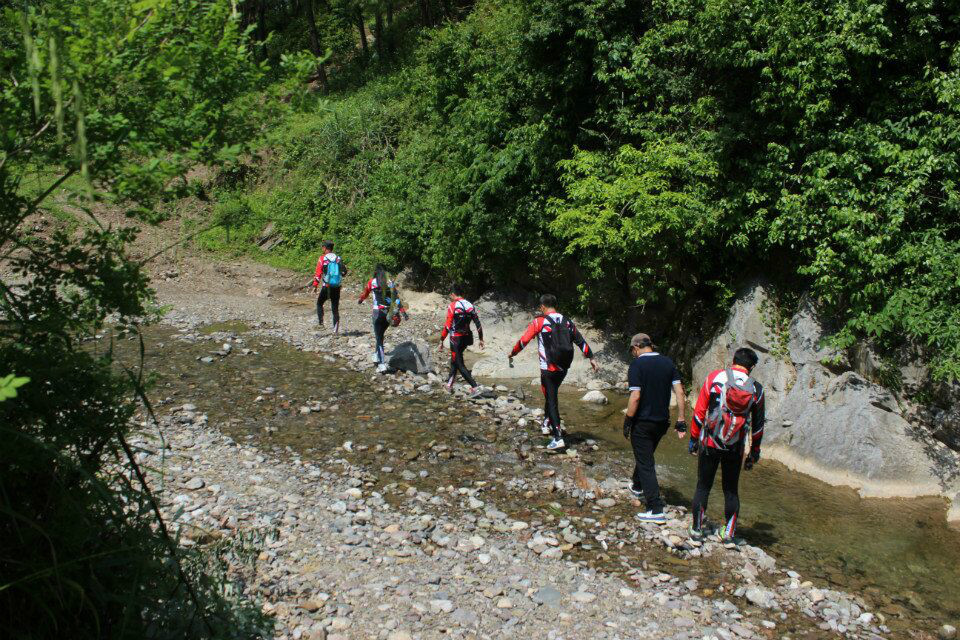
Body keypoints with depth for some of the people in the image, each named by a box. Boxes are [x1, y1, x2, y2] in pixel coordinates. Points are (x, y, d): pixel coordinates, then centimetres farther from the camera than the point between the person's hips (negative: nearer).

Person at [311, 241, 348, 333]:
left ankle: (320, 322, 2)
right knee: (335, 307, 8)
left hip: (326, 287, -3)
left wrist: (315, 285, -6)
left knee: (319, 303, 17)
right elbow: (344, 271, 1)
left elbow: (318, 273, -9)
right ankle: (336, 328, 3)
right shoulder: (338, 258, 3)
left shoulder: (322, 258, -5)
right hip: (337, 287, 3)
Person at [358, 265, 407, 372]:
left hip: (378, 312, -3)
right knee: (381, 334, 24)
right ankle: (377, 355, 34)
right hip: (390, 313, 3)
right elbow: (397, 297, -2)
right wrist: (403, 311, -6)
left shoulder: (372, 282, 3)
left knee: (379, 338, -2)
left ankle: (382, 364, -11)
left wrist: (360, 300, 41)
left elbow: (365, 294, 19)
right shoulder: (390, 282, 8)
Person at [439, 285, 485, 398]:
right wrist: (481, 339, 12)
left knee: (460, 364, -2)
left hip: (456, 339, -7)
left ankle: (475, 388, -11)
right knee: (455, 359, 24)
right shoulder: (470, 305, 5)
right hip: (467, 337, 7)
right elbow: (478, 323, 5)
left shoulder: (453, 306, -13)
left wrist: (441, 340, -7)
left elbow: (447, 325, -15)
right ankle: (449, 384, 35)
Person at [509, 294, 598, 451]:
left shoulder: (539, 322, -9)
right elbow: (580, 341, 11)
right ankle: (546, 424, 38)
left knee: (551, 399, 0)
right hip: (563, 368, 5)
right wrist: (591, 358, 20)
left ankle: (558, 438, -6)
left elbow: (524, 340, -8)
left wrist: (512, 354, 7)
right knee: (552, 395, 27)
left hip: (548, 369, -5)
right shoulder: (567, 321, 6)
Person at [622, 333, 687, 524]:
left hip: (642, 422, -6)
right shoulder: (668, 363, 2)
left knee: (646, 464, -1)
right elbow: (680, 392, -1)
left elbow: (635, 397, -20)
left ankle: (656, 510, -6)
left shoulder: (637, 365, -15)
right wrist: (681, 420, 3)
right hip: (662, 421, 6)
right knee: (645, 456, 28)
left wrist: (627, 422, -11)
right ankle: (638, 486, 50)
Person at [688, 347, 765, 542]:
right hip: (735, 449, 1)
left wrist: (693, 438, 5)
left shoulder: (715, 377, -6)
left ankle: (696, 529, 16)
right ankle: (729, 533, 21)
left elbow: (699, 412, -5)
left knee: (703, 487, 10)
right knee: (731, 490, 16)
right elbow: (758, 424, 4)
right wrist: (754, 452, 14)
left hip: (709, 444, -1)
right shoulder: (756, 389, -2)